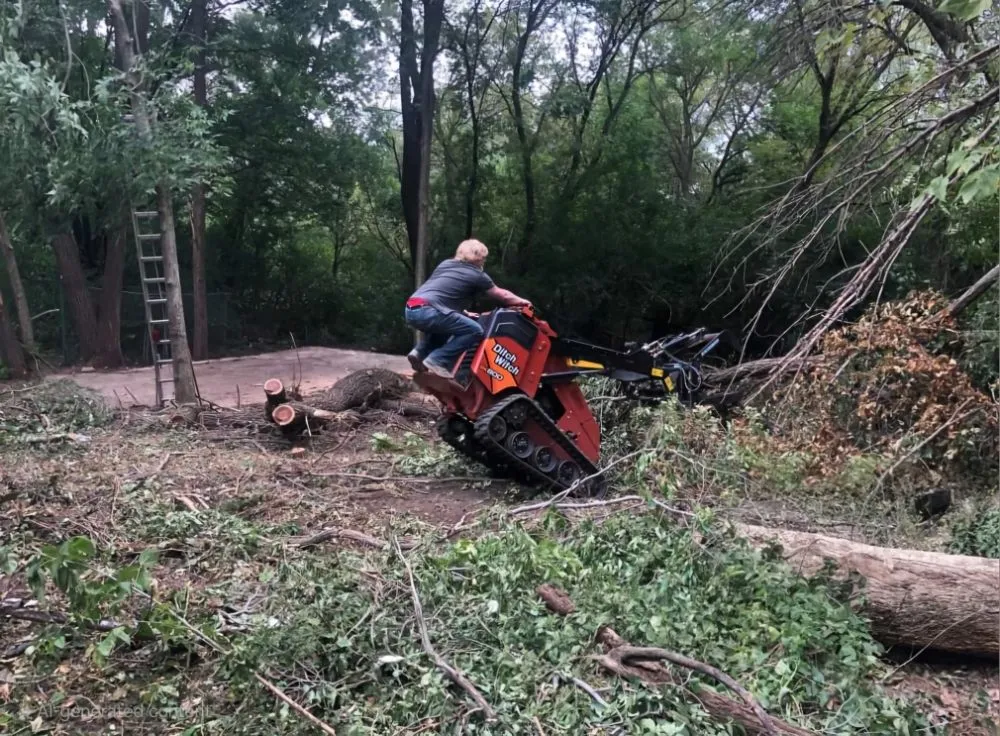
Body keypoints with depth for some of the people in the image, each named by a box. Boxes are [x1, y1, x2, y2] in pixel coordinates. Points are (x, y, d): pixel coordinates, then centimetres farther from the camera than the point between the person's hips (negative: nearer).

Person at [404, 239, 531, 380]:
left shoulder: (445, 264, 27)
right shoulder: (477, 276, 10)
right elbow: (503, 295, 22)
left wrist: (463, 313, 43)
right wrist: (521, 301, 40)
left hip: (411, 309, 8)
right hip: (426, 311, -8)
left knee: (440, 323, 36)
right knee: (475, 331, -4)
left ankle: (420, 352, 14)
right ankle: (437, 360, -11)